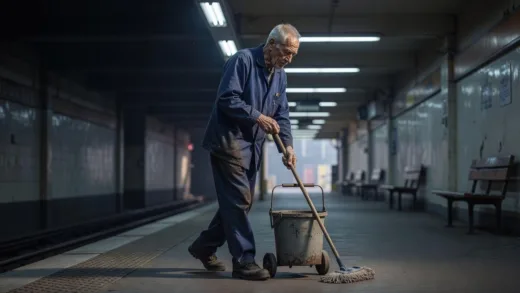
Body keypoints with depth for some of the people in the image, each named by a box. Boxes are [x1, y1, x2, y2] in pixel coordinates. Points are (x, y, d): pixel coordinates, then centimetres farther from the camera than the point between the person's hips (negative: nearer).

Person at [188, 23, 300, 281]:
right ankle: (244, 261, -6)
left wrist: (288, 145, -4)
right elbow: (227, 98, -21)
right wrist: (258, 117, -23)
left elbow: (281, 115, 10)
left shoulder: (280, 75, 10)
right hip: (229, 139, -9)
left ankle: (205, 246, 26)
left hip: (252, 145, 9)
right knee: (238, 199, -10)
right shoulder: (243, 60, -14)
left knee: (239, 200, 12)